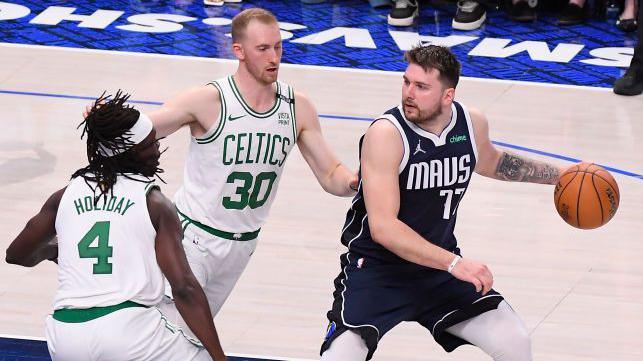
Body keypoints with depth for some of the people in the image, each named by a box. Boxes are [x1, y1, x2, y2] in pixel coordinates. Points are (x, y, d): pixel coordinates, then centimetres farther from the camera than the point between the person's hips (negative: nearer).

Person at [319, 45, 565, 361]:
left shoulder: (473, 124, -4)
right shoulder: (386, 133, -23)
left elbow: (491, 162, 23)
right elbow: (382, 227, -29)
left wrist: (559, 175, 23)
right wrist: (454, 263, -32)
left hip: (439, 266, 5)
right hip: (378, 266, -5)